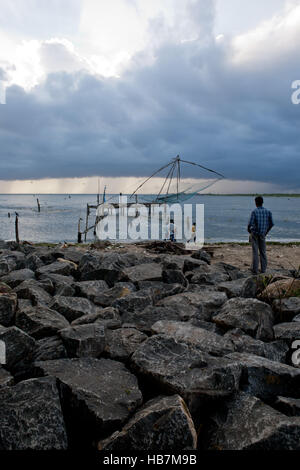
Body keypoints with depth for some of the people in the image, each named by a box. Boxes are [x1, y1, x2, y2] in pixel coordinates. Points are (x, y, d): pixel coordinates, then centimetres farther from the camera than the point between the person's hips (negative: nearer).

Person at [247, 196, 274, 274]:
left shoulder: (254, 212, -11)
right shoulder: (268, 212, 1)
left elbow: (250, 223, -16)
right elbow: (271, 224, 2)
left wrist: (249, 230, 4)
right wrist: (266, 231, 17)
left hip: (254, 233, -3)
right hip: (262, 234, 3)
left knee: (255, 252, 1)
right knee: (263, 252, 12)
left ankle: (255, 269, 3)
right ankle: (263, 269, 15)